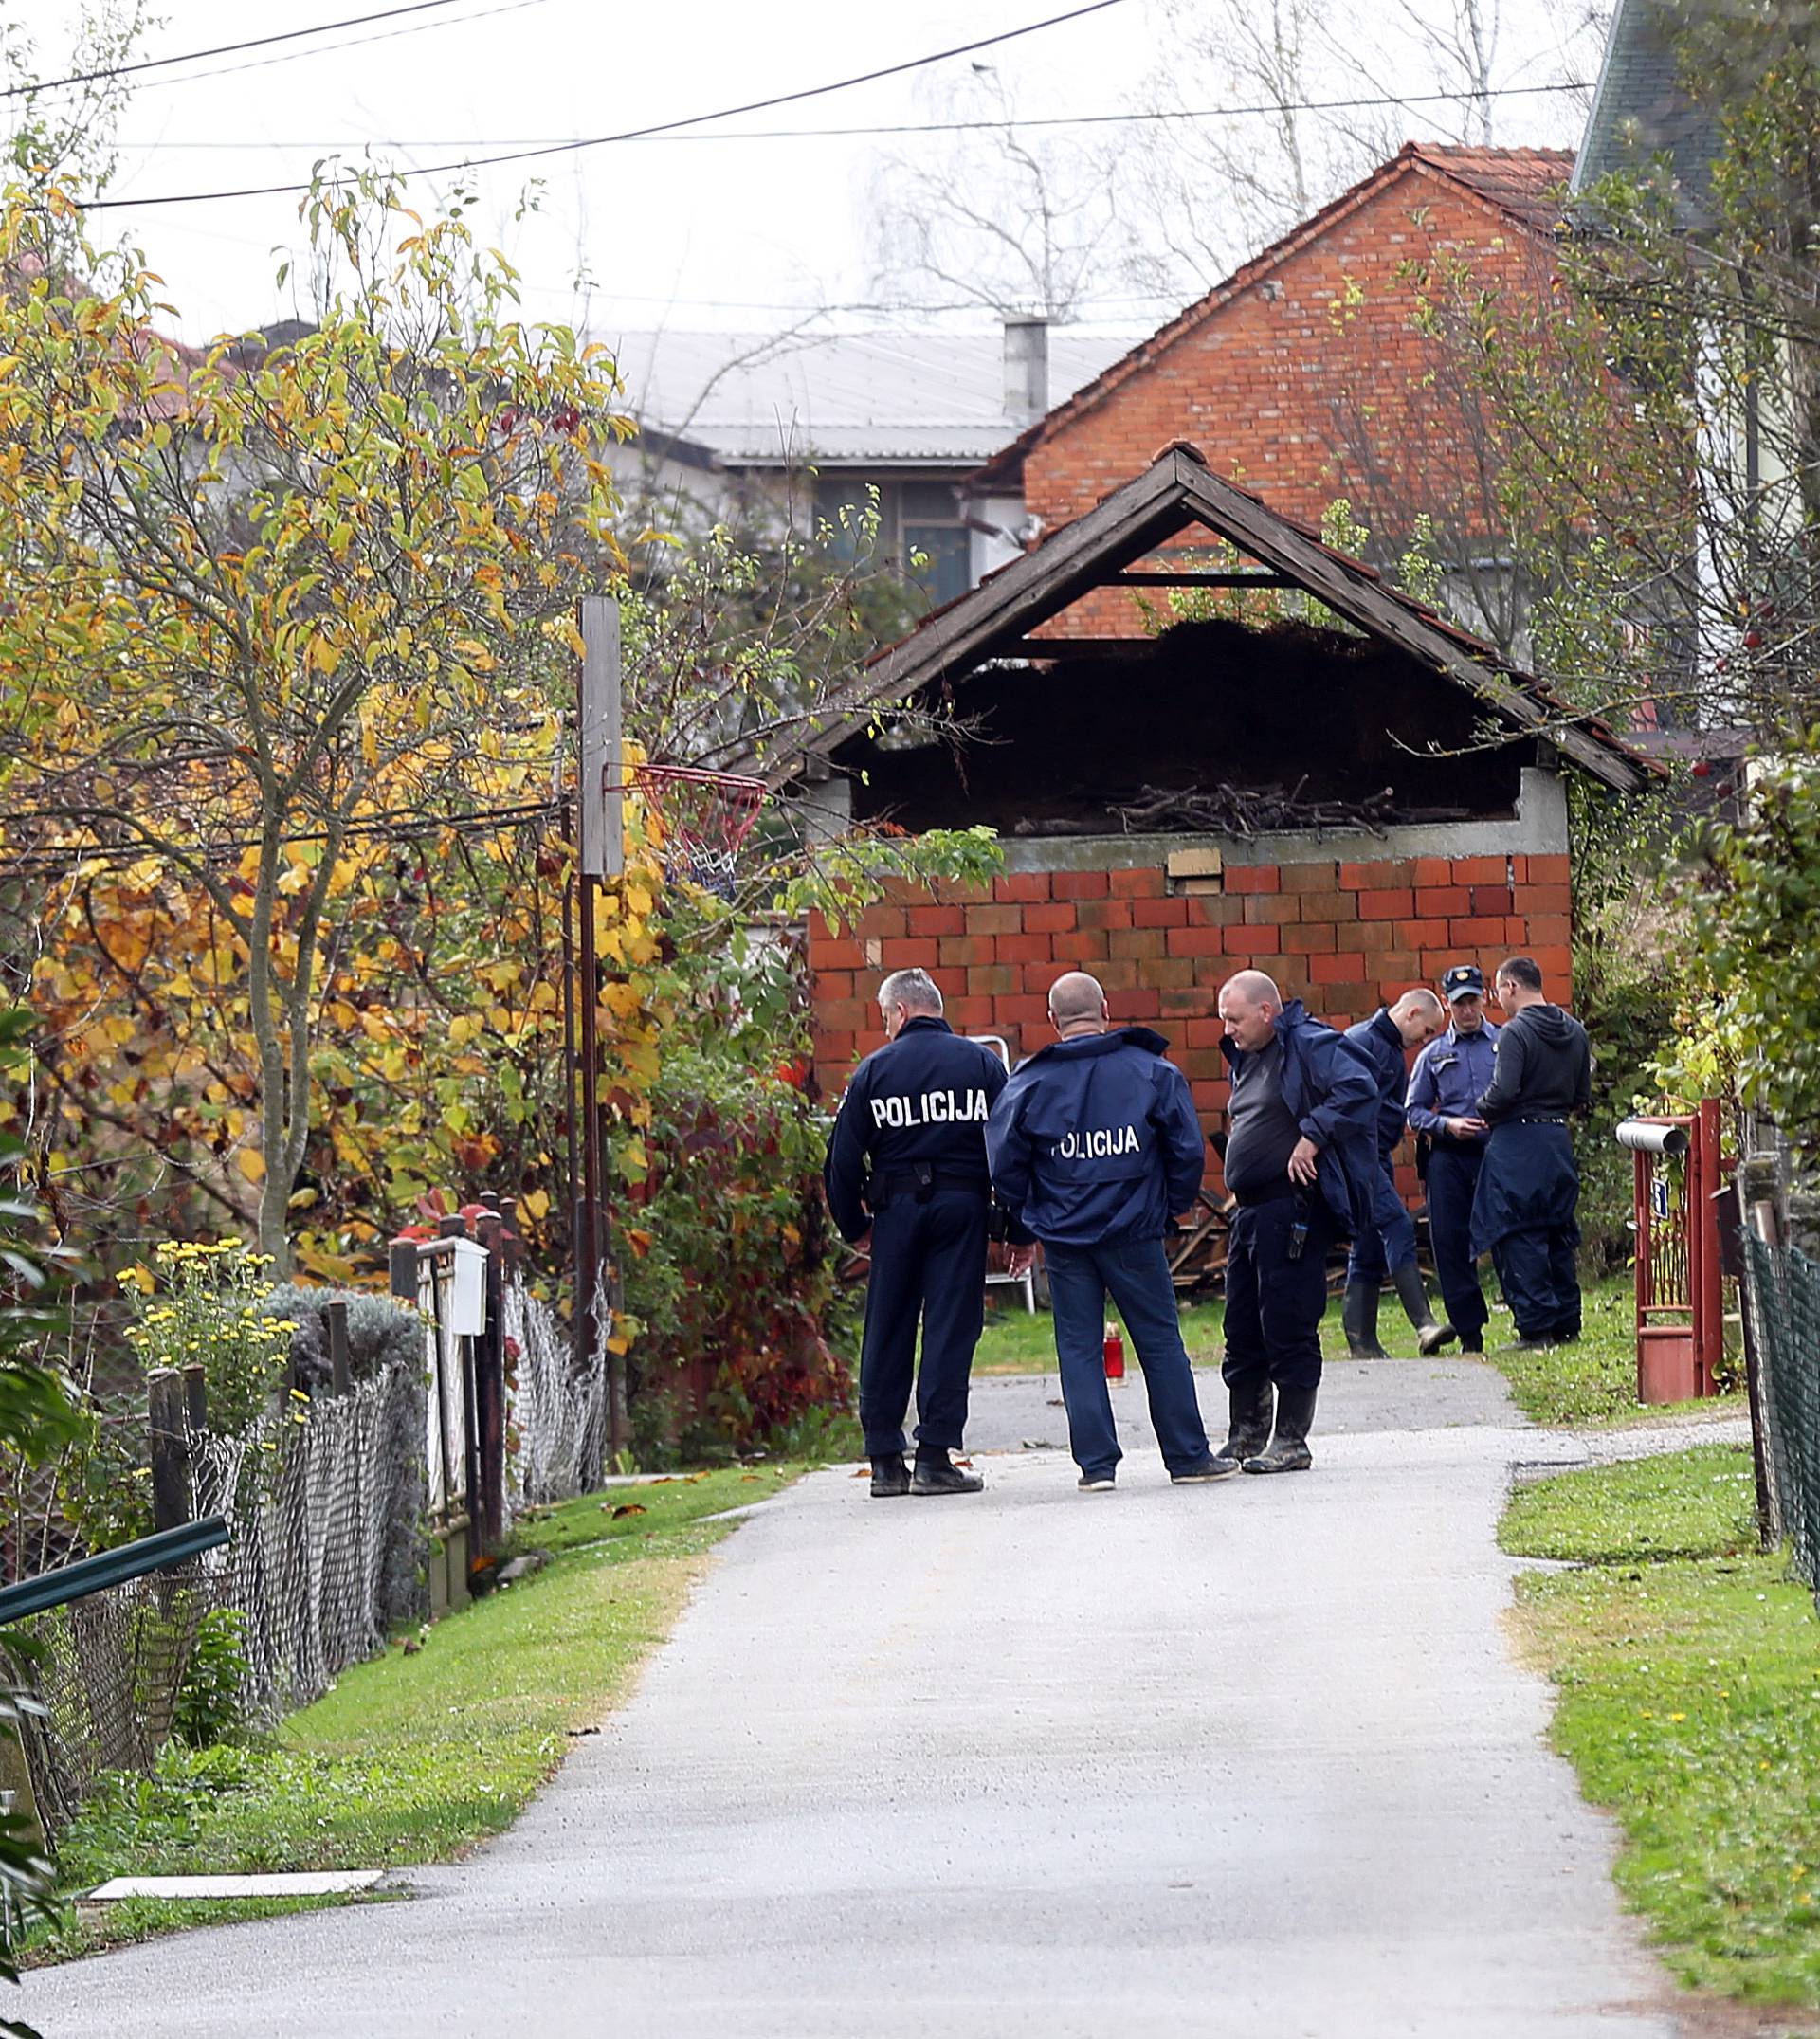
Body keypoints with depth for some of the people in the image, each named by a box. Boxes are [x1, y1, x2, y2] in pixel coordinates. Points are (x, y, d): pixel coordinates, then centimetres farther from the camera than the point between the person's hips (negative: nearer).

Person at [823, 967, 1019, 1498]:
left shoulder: (875, 1070, 1)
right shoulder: (983, 1064, 3)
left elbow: (844, 1157, 1)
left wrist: (853, 1225, 13)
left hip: (897, 1209, 0)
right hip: (963, 1205, 0)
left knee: (887, 1333, 8)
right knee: (952, 1326, 0)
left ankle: (885, 1459, 8)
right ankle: (934, 1457, -6)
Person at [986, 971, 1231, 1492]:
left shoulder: (1029, 1084, -2)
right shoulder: (1152, 1073, -2)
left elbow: (1005, 1165, 1)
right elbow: (1188, 1152, 1)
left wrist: (1022, 1227, 15)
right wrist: (1172, 1208, 15)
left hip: (1063, 1235, 0)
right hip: (1134, 1233, 0)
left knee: (1079, 1350, 5)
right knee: (1160, 1342, 7)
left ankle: (1096, 1463, 1)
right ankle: (1188, 1456, 10)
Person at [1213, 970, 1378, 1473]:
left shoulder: (1308, 1045, -10)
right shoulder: (1246, 1057, 18)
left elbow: (1358, 1088, -24)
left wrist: (1312, 1138, -23)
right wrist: (1238, 1187, 16)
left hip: (1293, 1209, -10)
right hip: (1249, 1212, 10)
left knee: (1288, 1328, -6)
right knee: (1242, 1327, 12)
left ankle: (1292, 1442, 0)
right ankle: (1246, 1436, 20)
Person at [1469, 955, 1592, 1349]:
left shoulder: (1515, 1033, -14)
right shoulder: (1575, 1032, 10)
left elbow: (1503, 1092, -22)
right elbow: (1582, 1097, 13)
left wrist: (1482, 1112, -2)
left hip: (1517, 1143, -7)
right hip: (1559, 1137, 7)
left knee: (1519, 1240, -3)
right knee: (1558, 1234, 14)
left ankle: (1535, 1327, -7)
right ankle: (1566, 1324, 16)